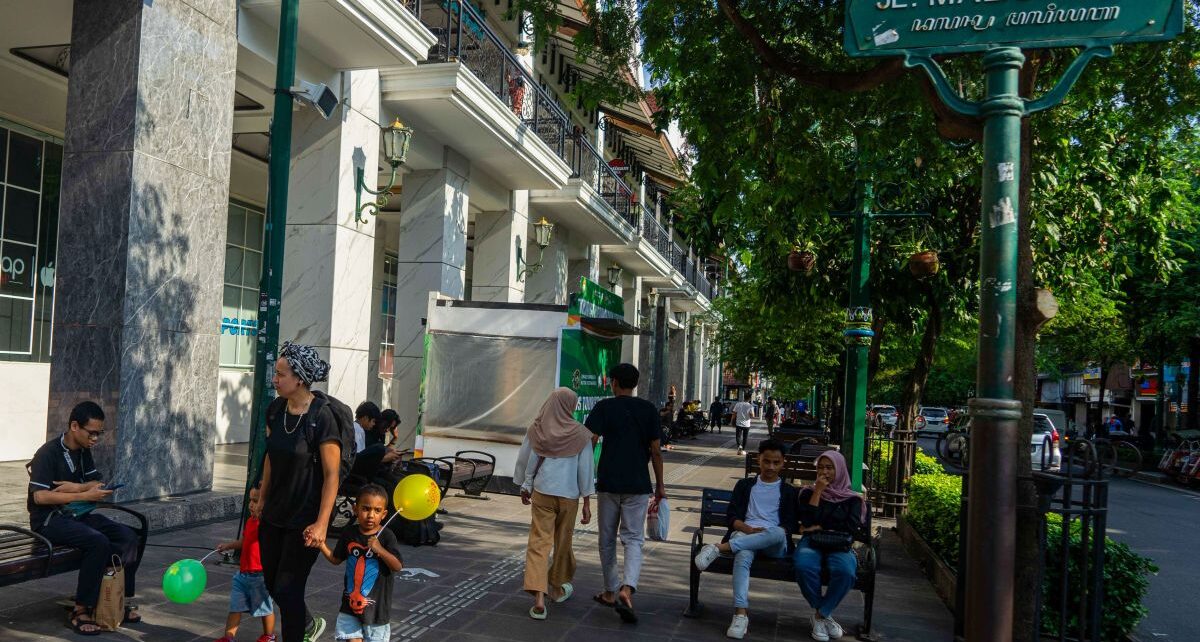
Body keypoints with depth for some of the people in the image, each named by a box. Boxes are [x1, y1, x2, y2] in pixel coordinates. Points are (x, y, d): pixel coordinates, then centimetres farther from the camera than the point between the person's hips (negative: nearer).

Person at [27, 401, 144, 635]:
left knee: (128, 537, -16)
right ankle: (81, 611, -23)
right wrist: (84, 495, -24)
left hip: (79, 515, 7)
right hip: (49, 520, -7)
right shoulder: (48, 453, -13)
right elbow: (40, 496, -21)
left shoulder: (84, 452, 10)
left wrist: (75, 487, -10)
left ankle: (123, 599, -7)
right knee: (98, 542, -33)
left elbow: (97, 484, 12)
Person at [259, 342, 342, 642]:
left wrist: (321, 523, -20)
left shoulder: (321, 417, -19)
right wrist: (261, 501, 16)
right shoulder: (276, 411, 1)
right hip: (274, 515, 7)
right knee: (271, 583, 17)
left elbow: (332, 476, -17)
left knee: (287, 589, -1)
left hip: (304, 521, -7)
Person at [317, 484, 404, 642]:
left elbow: (398, 567, -17)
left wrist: (380, 550, -29)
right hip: (351, 601, 3)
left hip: (376, 604, -3)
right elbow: (336, 559, 13)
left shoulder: (386, 536, -12)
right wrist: (322, 545, -3)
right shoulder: (349, 534, -1)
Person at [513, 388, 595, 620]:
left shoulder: (536, 430, -3)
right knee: (563, 542, 18)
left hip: (541, 492, 0)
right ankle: (558, 587, 36)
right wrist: (587, 503, 2)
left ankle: (539, 597, -14)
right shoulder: (579, 434, -8)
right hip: (569, 496, 0)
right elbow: (585, 470, -5)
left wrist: (524, 488, 21)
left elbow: (523, 461, 5)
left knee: (539, 543, -1)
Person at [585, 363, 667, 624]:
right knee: (633, 539, 3)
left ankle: (611, 591, 24)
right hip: (638, 485, 1)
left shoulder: (604, 407, -3)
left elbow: (589, 443, -10)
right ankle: (627, 590, -17)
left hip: (608, 483, -1)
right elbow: (655, 451, 2)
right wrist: (660, 484, 11)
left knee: (607, 540, 14)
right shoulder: (648, 409, 2)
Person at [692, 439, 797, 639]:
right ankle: (740, 614, -47)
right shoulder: (745, 485, 22)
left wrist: (765, 533, -12)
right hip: (744, 534, 0)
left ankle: (719, 548, -41)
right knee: (743, 555, -39)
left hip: (775, 545, 0)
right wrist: (749, 529, -11)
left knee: (777, 534, -40)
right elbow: (733, 517, 10)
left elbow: (789, 526, 8)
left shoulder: (788, 491, 20)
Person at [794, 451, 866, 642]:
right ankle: (825, 615, -12)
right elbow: (807, 522, 0)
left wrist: (821, 528, -1)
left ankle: (820, 615, -14)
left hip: (839, 545, 0)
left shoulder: (852, 499, 15)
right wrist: (818, 491, -1)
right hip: (811, 542, 0)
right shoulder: (809, 492, 16)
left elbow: (852, 528, 1)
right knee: (804, 567, -37)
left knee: (845, 571, -37)